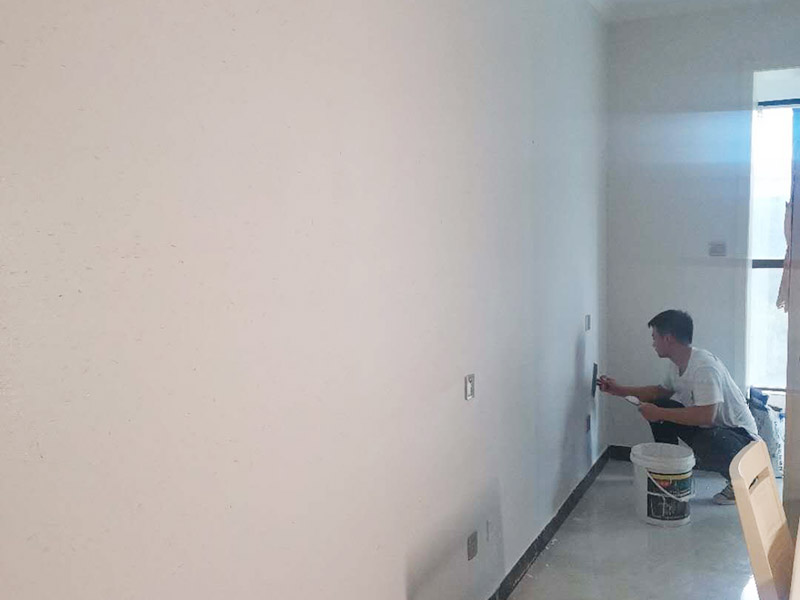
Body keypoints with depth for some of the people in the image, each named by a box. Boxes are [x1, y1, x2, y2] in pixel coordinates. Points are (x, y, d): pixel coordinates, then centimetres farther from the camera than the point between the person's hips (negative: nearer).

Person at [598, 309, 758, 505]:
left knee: (705, 444, -38)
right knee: (660, 406, -5)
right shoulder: (677, 364, 1)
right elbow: (663, 391, 19)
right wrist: (620, 390, 13)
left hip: (740, 434, -9)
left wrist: (659, 413, -28)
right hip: (708, 428, 9)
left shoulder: (704, 366, -29)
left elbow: (706, 416, -36)